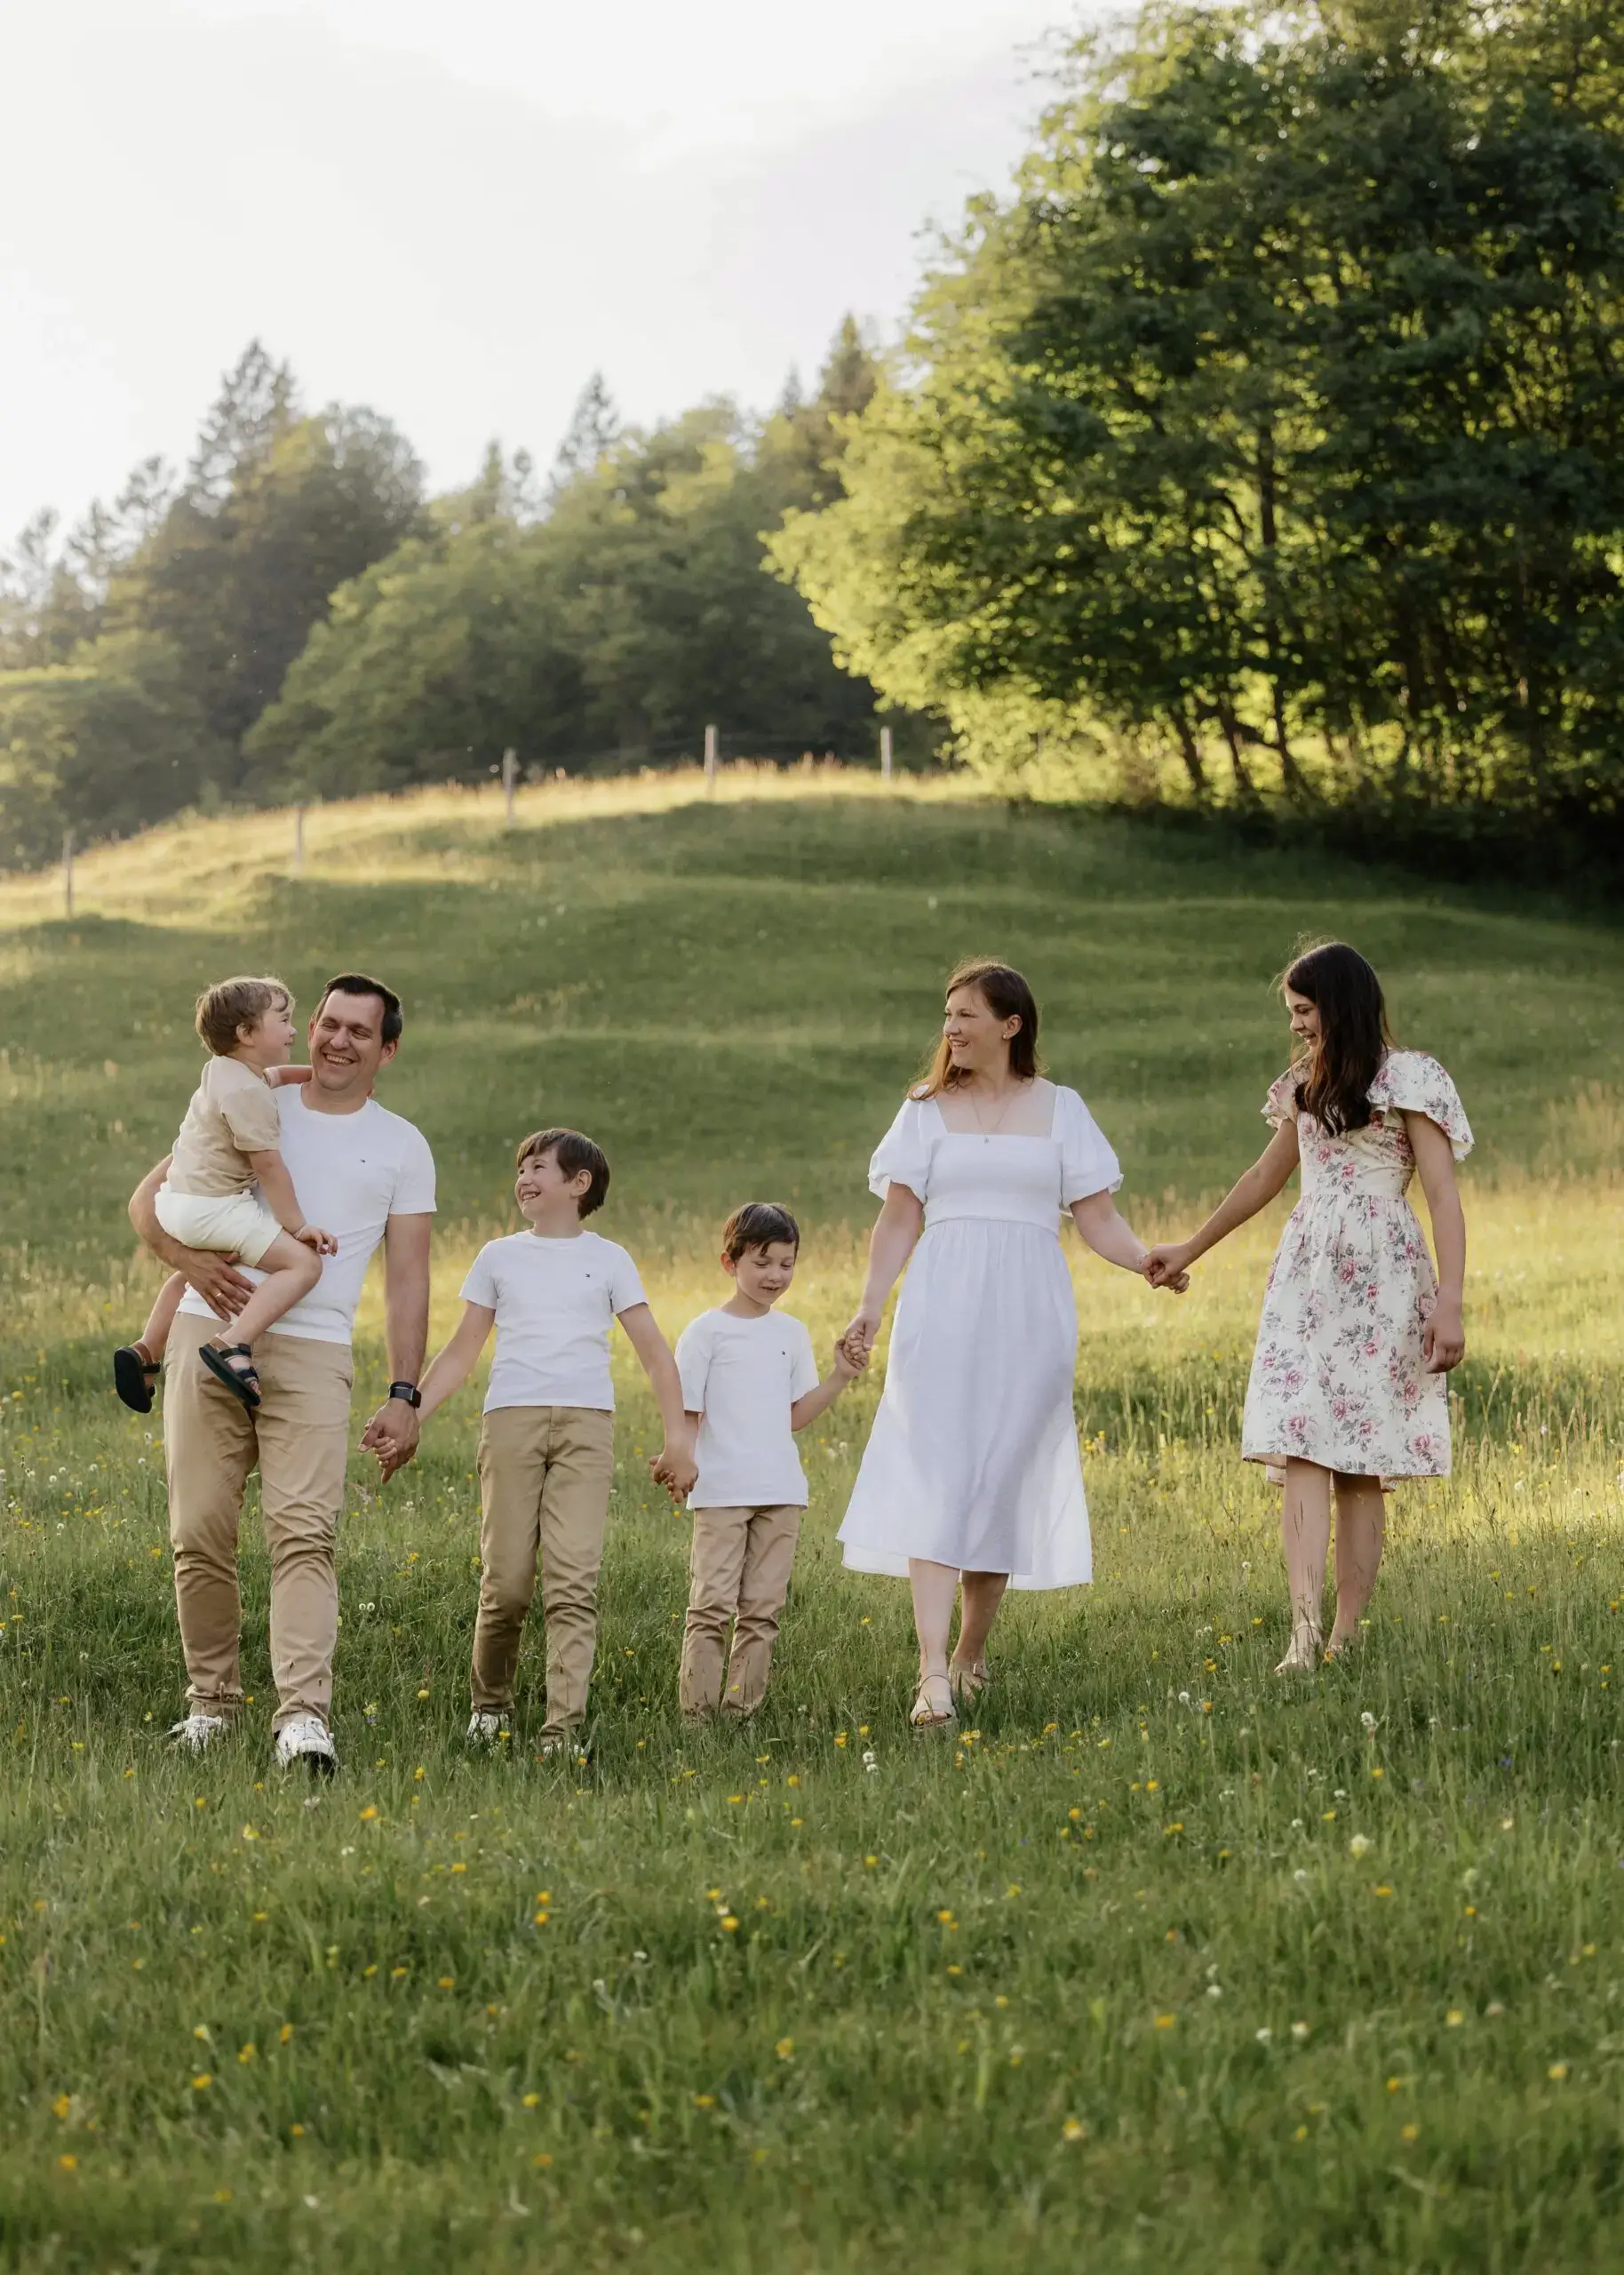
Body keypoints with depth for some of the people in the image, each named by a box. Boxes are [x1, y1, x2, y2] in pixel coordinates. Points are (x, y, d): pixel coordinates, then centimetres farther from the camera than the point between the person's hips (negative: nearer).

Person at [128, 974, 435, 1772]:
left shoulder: (401, 1148, 12)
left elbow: (407, 1279, 8)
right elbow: (147, 1201, 14)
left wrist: (403, 1394, -2)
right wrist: (193, 1260, -8)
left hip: (311, 1353, -2)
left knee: (305, 1532, -16)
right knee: (200, 1532, 1)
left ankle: (304, 1715, -25)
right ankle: (210, 1699, 15)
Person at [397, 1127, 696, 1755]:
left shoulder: (608, 1260, 14)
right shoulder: (498, 1257, 18)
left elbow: (654, 1351, 11)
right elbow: (462, 1351, 17)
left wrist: (677, 1434, 0)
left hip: (586, 1422, -1)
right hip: (512, 1419, 1)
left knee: (573, 1581, -13)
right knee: (506, 1581, -5)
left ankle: (563, 1728, -17)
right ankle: (491, 1704, 18)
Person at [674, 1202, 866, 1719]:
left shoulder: (792, 1335, 12)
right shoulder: (705, 1332, -2)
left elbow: (796, 1417, 14)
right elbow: (687, 1415, -3)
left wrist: (840, 1377, 3)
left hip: (781, 1492, 5)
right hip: (721, 1492, -5)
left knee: (762, 1609, 5)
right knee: (712, 1605, -8)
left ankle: (742, 1708, 11)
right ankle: (697, 1710, -4)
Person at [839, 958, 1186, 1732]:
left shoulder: (1060, 1110, 10)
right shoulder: (928, 1111, 11)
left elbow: (1097, 1218, 7)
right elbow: (899, 1219, 6)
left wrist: (1150, 1259, -11)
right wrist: (870, 1307, -6)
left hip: (1028, 1318, 1)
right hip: (943, 1313, -1)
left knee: (1002, 1483, 3)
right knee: (937, 1482, -11)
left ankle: (972, 1653, 21)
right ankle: (933, 1672, -20)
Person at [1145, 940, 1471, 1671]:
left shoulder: (1407, 1079, -3)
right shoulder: (1305, 1085, 16)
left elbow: (1443, 1196, -9)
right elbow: (1265, 1178, 29)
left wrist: (1449, 1303, -18)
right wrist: (1190, 1248, 37)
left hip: (1379, 1281, -5)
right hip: (1305, 1275, 5)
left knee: (1360, 1462, -3)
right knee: (1300, 1451, -10)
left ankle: (1345, 1637, 0)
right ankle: (1304, 1631, -21)